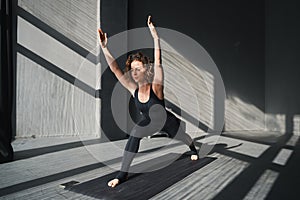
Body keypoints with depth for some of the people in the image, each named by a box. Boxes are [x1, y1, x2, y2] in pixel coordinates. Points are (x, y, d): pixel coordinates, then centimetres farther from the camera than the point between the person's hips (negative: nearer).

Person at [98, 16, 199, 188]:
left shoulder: (156, 87, -31)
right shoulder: (134, 90, -19)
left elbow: (158, 62, -40)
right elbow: (116, 70, -24)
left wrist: (154, 34, -46)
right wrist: (104, 47, -33)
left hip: (167, 122, -2)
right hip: (149, 122, 3)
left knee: (183, 137, 24)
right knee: (134, 135, -26)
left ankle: (194, 150, 62)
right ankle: (123, 174, -19)